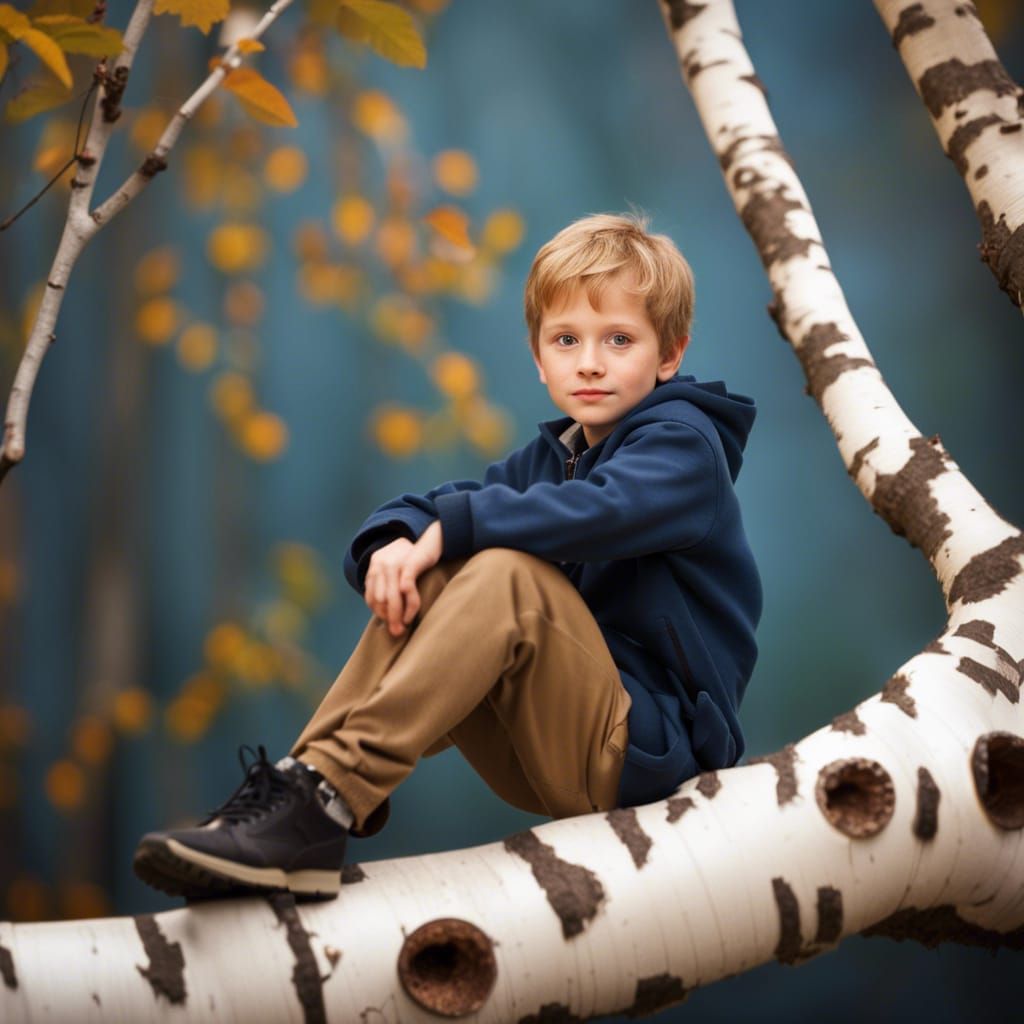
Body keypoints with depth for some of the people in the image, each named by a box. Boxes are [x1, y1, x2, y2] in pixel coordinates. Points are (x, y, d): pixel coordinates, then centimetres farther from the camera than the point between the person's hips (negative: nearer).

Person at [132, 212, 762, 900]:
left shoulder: (683, 443, -5)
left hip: (652, 751, -7)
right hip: (548, 763, 7)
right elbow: (420, 511, 6)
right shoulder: (547, 459, 18)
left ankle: (328, 797, -39)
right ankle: (302, 783, -25)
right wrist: (393, 542, -18)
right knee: (418, 584, -8)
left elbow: (597, 512, -28)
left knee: (508, 574, -29)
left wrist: (451, 528, -24)